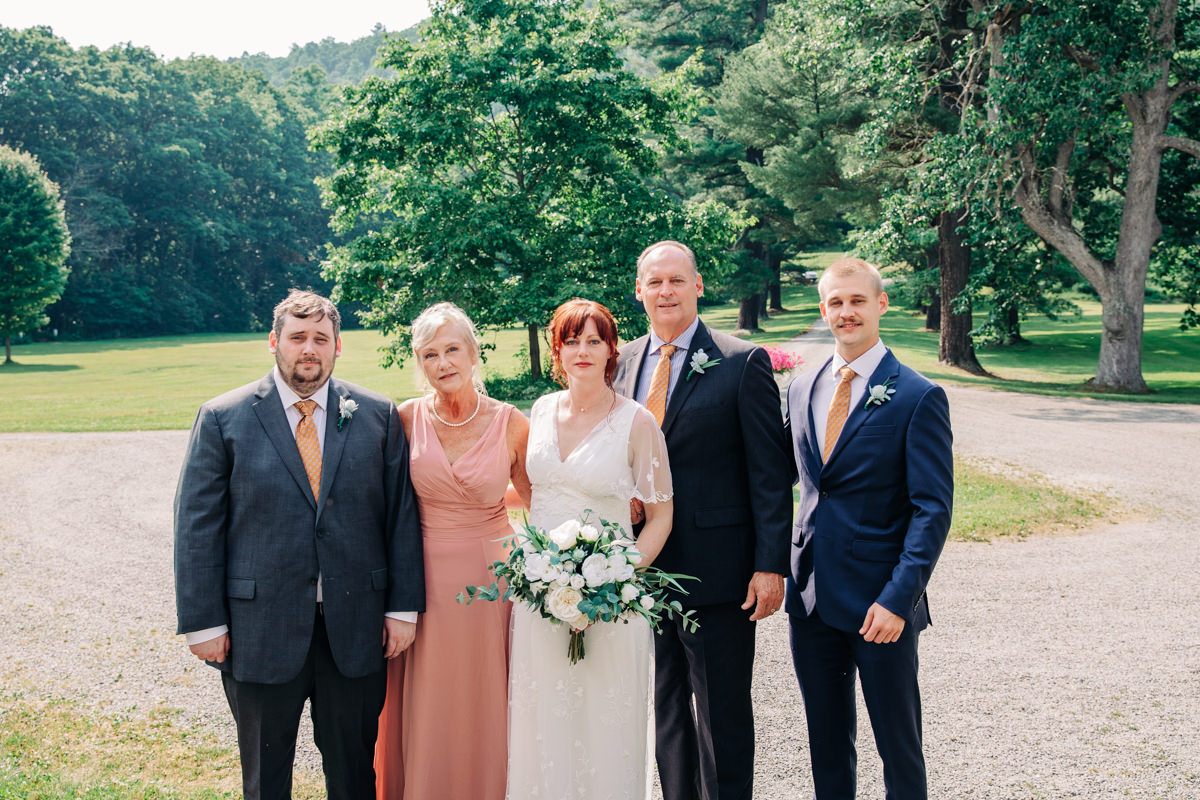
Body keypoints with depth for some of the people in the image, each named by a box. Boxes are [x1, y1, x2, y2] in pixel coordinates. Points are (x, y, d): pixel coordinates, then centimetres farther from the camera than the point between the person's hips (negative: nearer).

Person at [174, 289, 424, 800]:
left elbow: (401, 514, 3)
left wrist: (403, 606, -1)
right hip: (260, 632, -1)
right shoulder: (222, 418, -2)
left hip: (356, 629, 1)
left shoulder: (378, 416, 3)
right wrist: (205, 622, -6)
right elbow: (197, 525, -3)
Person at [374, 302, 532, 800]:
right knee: (426, 713, 10)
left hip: (491, 578, 0)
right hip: (425, 580, 0)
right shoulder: (406, 419, -4)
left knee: (486, 708, 11)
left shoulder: (510, 424, -5)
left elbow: (530, 495, 10)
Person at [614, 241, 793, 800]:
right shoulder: (622, 362, 9)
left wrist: (771, 565, -14)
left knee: (723, 711, 6)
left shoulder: (743, 364, -7)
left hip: (717, 570, -5)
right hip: (642, 568, 5)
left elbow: (770, 474, -8)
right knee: (666, 704, 17)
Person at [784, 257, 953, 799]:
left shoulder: (918, 398, -9)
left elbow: (933, 509, -12)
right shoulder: (801, 390, 9)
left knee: (898, 746, 7)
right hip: (811, 598, 5)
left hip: (881, 605, -5)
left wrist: (897, 599, -19)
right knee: (826, 741, 15)